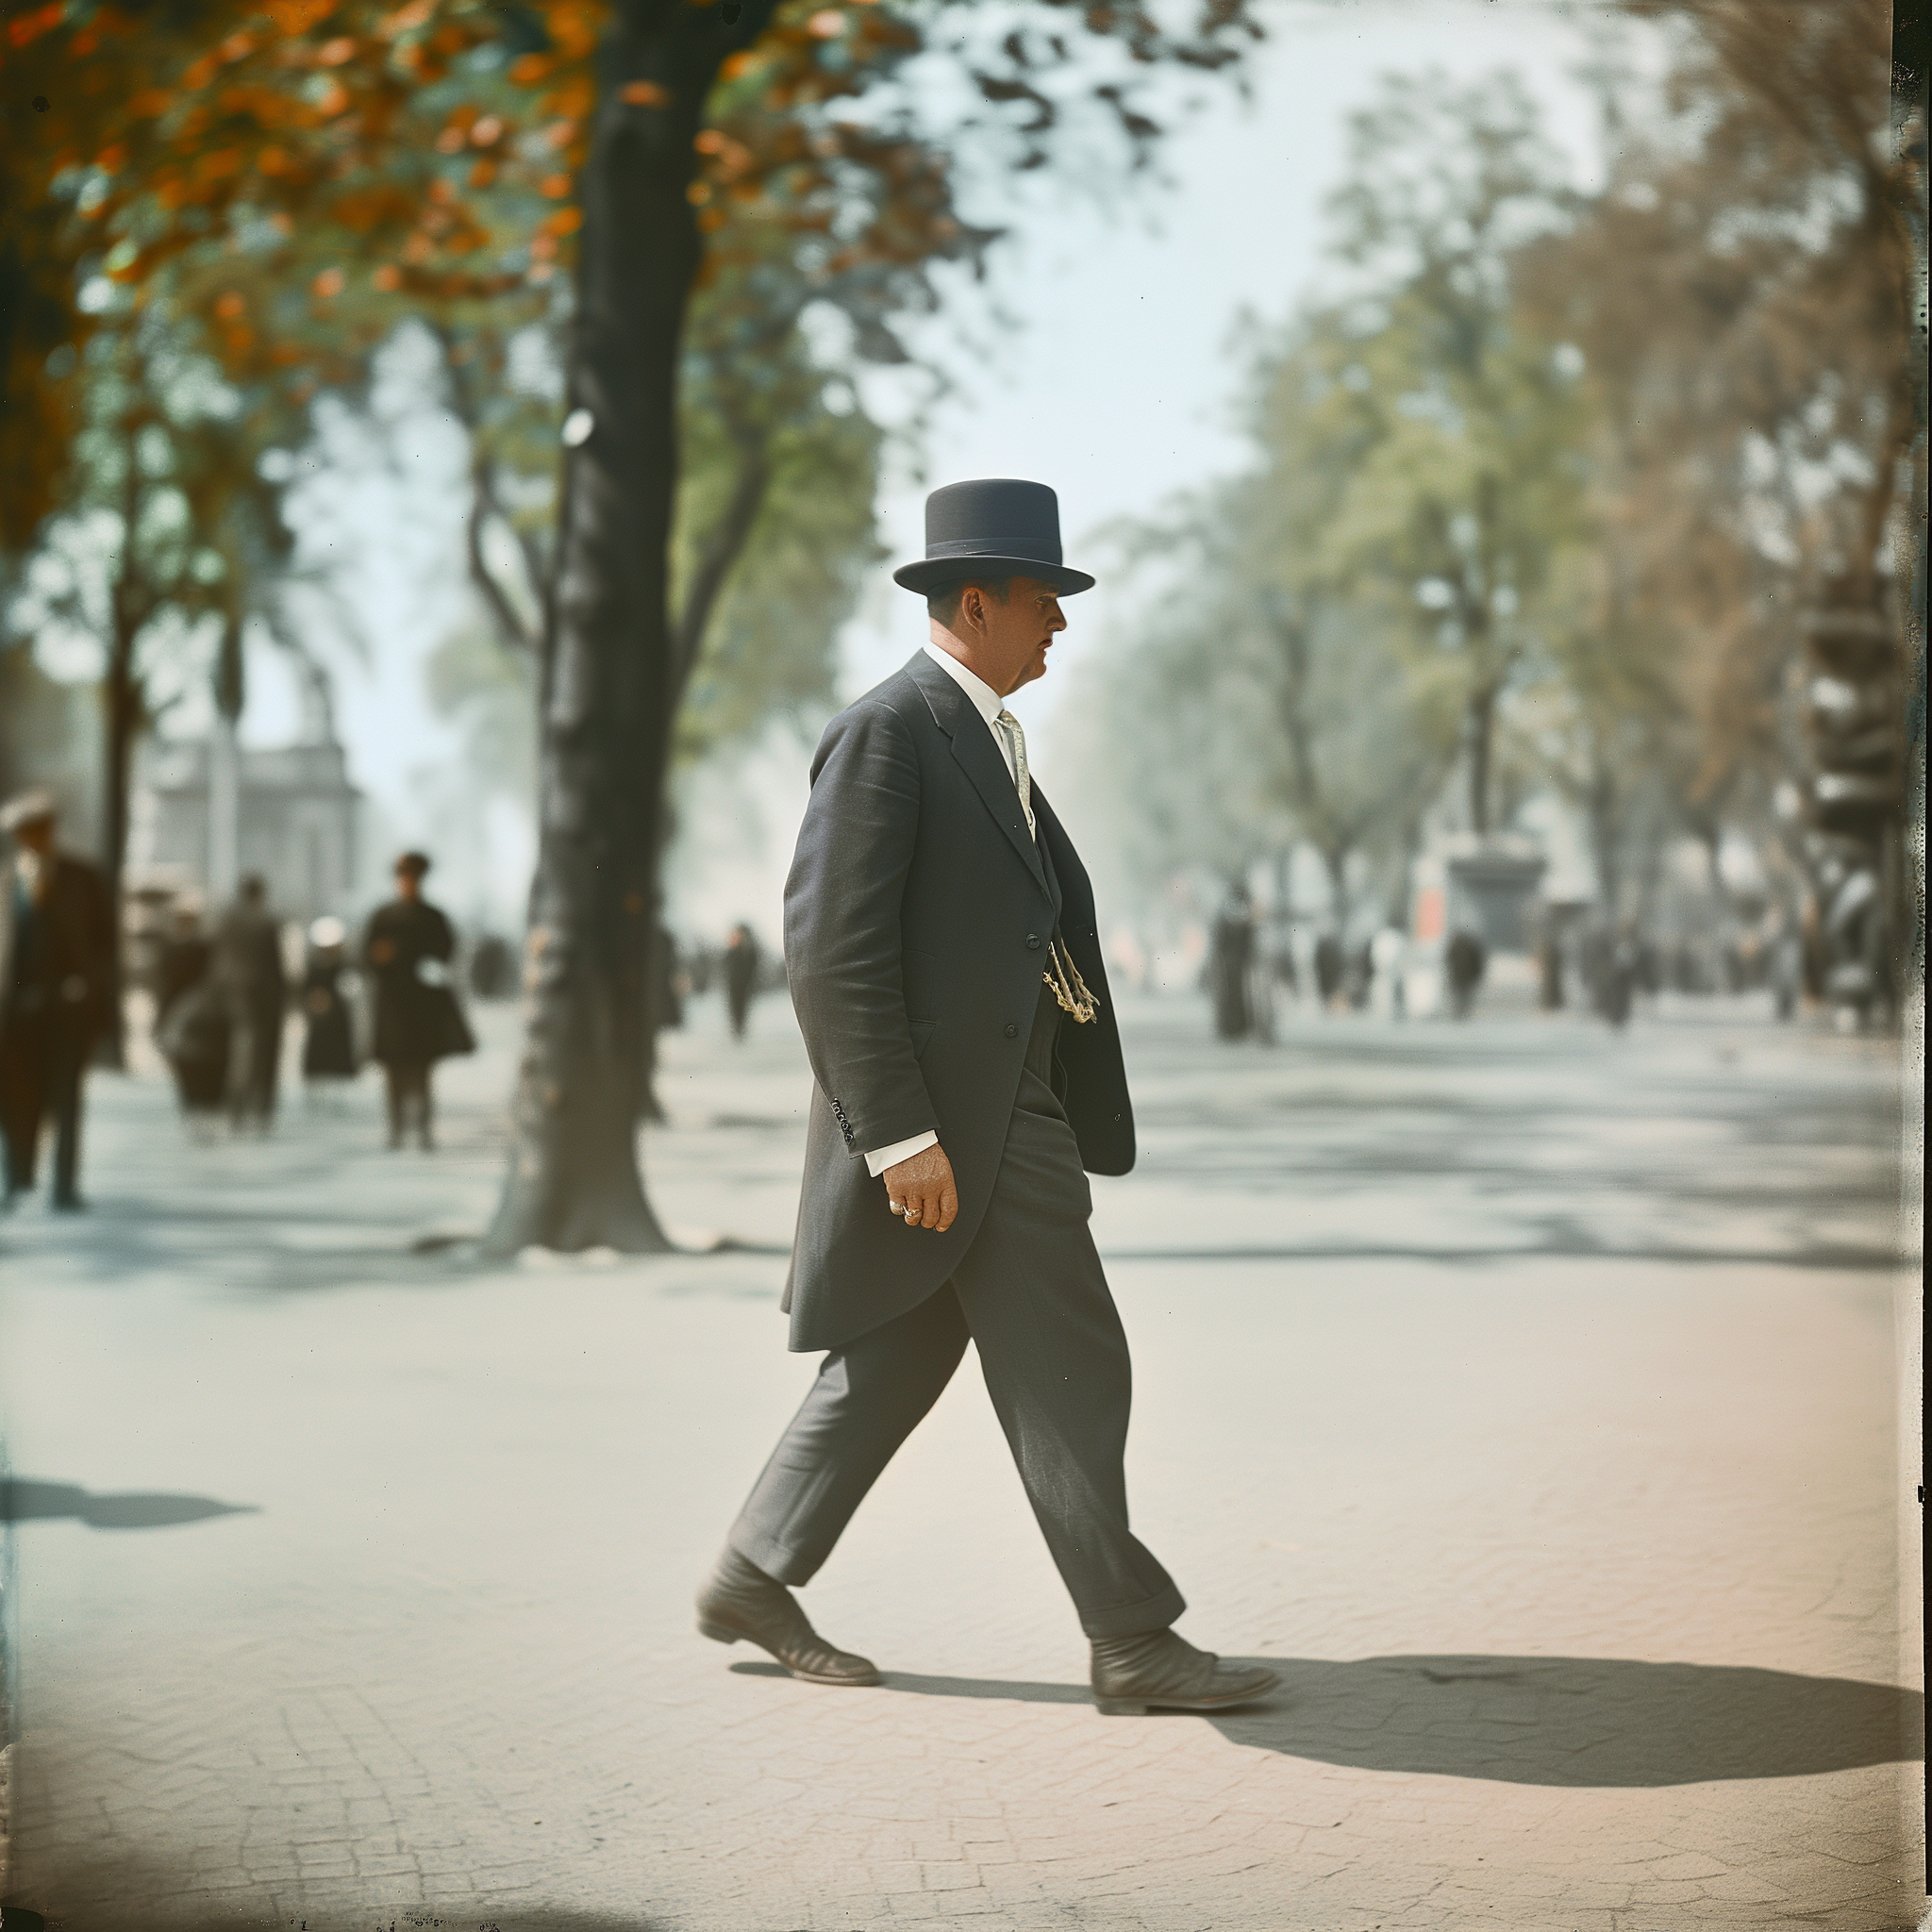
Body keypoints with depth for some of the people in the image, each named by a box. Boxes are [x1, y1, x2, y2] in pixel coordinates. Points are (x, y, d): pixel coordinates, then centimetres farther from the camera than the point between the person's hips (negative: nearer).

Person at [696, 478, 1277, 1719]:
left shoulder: (984, 736, 18)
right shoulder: (886, 732, -13)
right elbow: (831, 950, -19)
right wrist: (900, 1135, -22)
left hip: (1005, 1108, 10)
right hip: (945, 1119, -10)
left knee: (894, 1363, 14)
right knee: (1071, 1375, -5)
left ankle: (754, 1579, 24)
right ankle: (1134, 1642, 2)